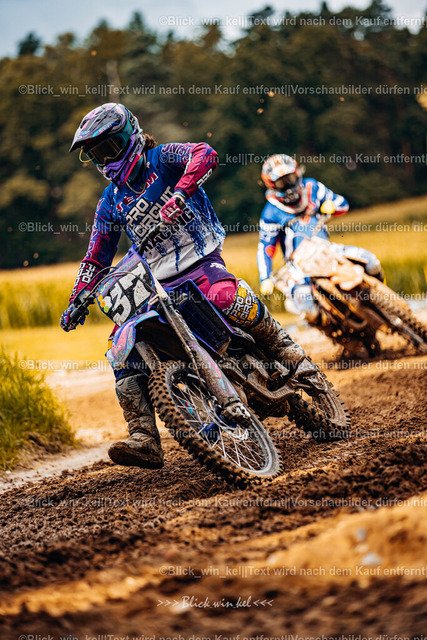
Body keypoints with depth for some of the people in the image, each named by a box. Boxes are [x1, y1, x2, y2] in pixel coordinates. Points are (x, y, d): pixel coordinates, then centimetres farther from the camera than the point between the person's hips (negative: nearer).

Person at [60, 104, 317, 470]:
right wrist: (76, 302, 8)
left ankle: (288, 351, -16)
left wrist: (179, 194, -36)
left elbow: (205, 154, -20)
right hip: (158, 285, 6)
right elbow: (96, 258, 21)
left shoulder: (162, 159, 1)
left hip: (202, 262, -5)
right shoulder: (110, 203, 17)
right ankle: (145, 442, -19)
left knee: (225, 297, -39)